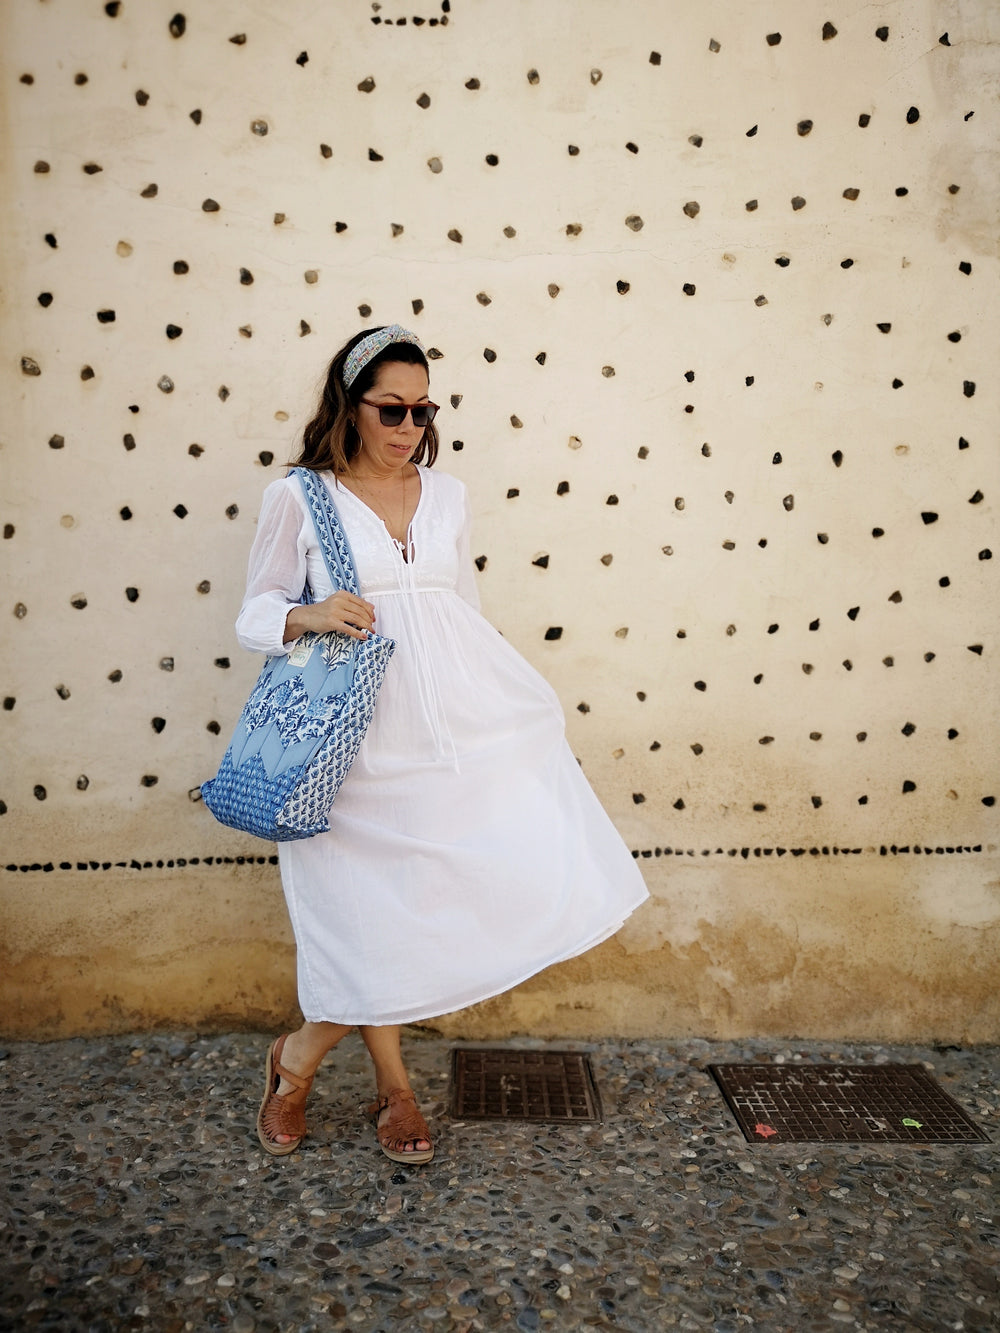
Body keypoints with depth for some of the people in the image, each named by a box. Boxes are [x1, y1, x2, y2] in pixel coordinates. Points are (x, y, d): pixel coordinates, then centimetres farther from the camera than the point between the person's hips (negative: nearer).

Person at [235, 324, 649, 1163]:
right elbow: (256, 615, 4)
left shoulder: (447, 496, 13)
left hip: (454, 711, 4)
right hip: (359, 729, -4)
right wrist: (306, 617, -17)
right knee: (370, 905, 5)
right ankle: (393, 1084, 31)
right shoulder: (299, 498, 1)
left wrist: (534, 702, 17)